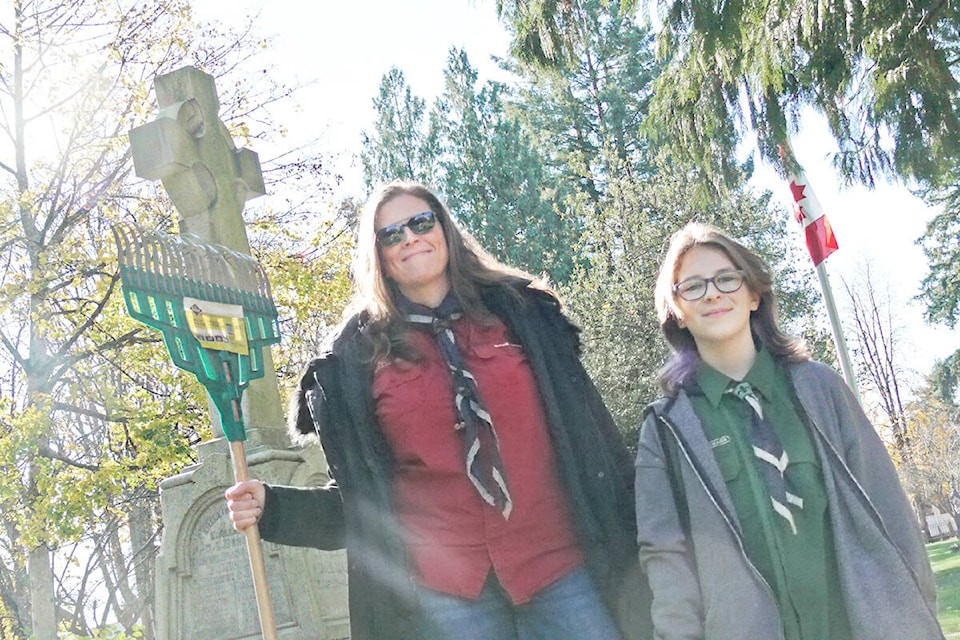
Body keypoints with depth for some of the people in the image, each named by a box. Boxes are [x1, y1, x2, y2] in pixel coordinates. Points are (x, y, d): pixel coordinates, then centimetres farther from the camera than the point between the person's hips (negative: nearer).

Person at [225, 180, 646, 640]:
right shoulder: (357, 353, 5)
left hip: (562, 571, 1)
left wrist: (630, 558, 5)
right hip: (448, 592, 0)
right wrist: (273, 509, -6)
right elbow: (358, 496, 9)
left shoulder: (518, 310, 7)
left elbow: (593, 440, 7)